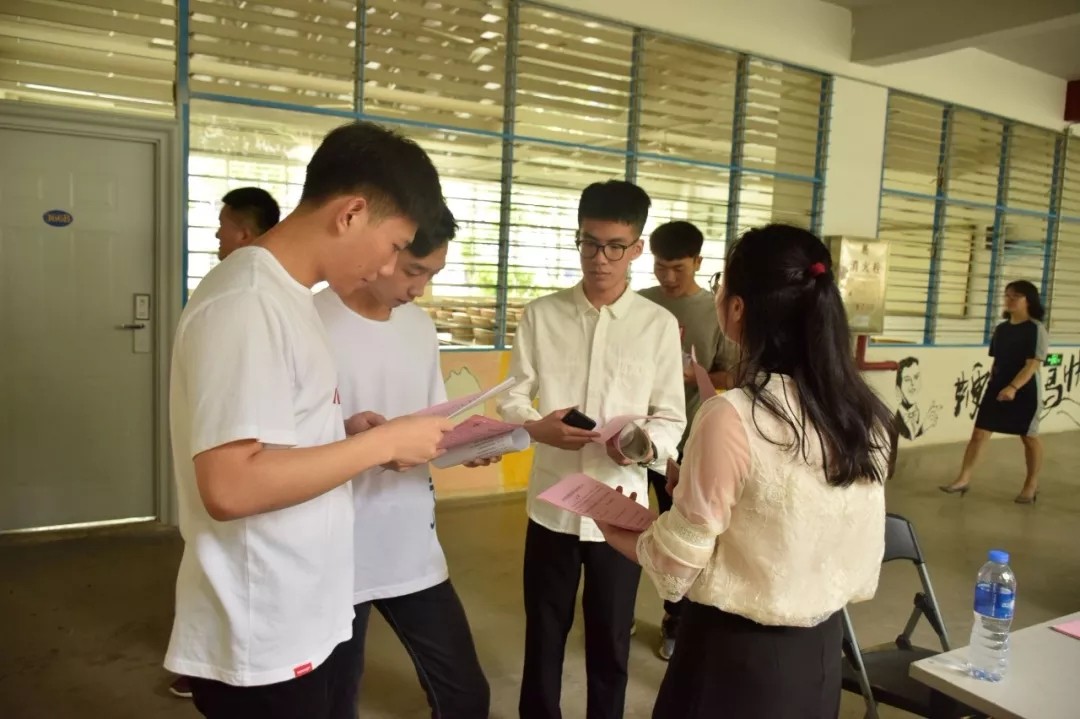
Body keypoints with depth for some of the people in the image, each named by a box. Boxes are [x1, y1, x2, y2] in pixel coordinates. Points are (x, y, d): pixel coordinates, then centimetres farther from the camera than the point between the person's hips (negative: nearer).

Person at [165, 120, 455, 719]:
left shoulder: (285, 295, 9)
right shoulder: (246, 303, -22)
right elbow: (230, 485, -29)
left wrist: (366, 440, 3)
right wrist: (383, 442, -21)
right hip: (263, 646, -9)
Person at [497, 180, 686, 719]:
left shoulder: (659, 325, -2)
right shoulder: (541, 315, 0)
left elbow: (671, 417, 0)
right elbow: (513, 397, 1)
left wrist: (646, 446, -22)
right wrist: (537, 427, -20)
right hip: (552, 502, 1)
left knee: (610, 638, 16)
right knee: (544, 632, 16)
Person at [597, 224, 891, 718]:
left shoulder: (732, 417, -25)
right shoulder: (864, 415, -5)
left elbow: (678, 563, -16)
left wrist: (615, 532, 2)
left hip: (737, 652, -6)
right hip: (822, 646, 6)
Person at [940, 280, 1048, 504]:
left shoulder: (1036, 329, -12)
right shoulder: (1001, 328, 7)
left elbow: (1032, 364, -20)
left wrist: (1013, 387, -31)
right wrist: (992, 384, 14)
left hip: (1025, 391, -6)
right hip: (996, 388, 6)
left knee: (1029, 437, 10)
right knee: (979, 433, 1)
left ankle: (1031, 485, 27)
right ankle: (964, 479, 4)